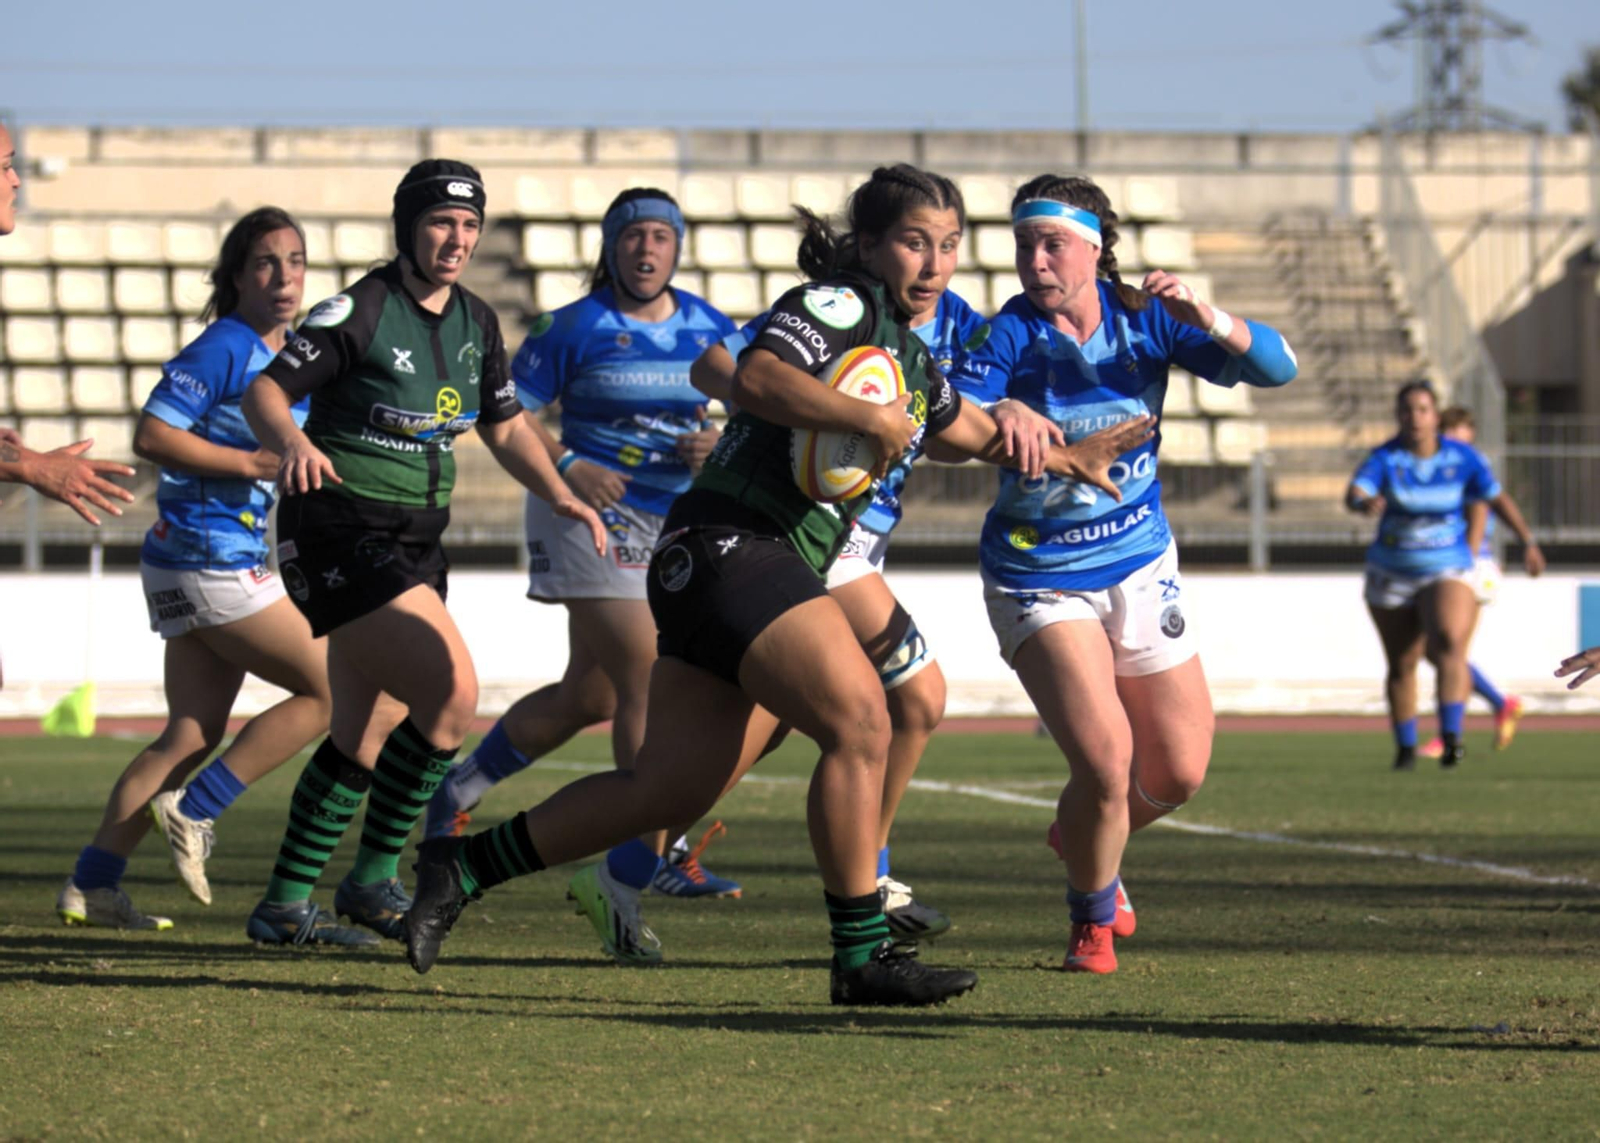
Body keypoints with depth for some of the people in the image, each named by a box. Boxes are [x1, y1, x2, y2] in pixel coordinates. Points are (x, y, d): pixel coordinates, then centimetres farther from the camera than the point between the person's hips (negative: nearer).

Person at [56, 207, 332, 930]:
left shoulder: (292, 355, 14)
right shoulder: (223, 348, -13)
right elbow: (152, 436, -19)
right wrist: (252, 463, -20)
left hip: (232, 563, 9)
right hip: (206, 558, -9)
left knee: (193, 735, 9)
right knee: (329, 690, -7)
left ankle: (91, 885, 10)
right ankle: (194, 812, -2)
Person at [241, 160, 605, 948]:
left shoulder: (476, 323, 8)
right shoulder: (360, 312, -13)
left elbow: (505, 427, 20)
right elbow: (265, 391, -15)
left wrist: (560, 495, 6)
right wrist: (291, 441, -36)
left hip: (413, 541, 8)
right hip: (338, 534, -8)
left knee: (365, 735, 11)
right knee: (451, 691, -20)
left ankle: (285, 906, 21)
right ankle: (374, 879, -5)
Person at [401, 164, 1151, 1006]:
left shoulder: (909, 358, 22)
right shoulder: (836, 305, -6)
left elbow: (978, 433, 40)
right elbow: (756, 379, -24)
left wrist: (1069, 457, 31)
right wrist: (871, 419, -25)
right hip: (729, 547, -10)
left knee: (667, 793, 4)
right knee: (859, 722, -20)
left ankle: (461, 868, 14)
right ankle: (862, 957, -16)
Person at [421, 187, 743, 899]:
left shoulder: (706, 328, 7)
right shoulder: (577, 327, -7)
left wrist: (716, 445, -7)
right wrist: (566, 466, -19)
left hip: (664, 520, 7)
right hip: (590, 512, -7)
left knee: (589, 695, 12)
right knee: (644, 677, -15)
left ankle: (457, 794, 29)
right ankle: (660, 855, -11)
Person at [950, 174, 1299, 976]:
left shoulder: (1143, 317, -7)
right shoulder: (1011, 333, -15)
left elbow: (1275, 367, -11)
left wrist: (1207, 320, -30)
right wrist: (997, 416, -51)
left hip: (1139, 568, 4)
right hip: (1037, 576, -4)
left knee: (1178, 774, 9)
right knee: (1104, 762, -19)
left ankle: (1085, 842, 43)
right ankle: (1090, 920, 9)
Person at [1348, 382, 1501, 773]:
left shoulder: (1463, 459, -5)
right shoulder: (1385, 458, -10)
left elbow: (1479, 505, 9)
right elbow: (1354, 494, -27)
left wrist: (1468, 557, 5)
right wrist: (1365, 503, -51)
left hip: (1447, 571, -1)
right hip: (1391, 575, 1)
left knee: (1449, 645, -25)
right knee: (1401, 664, 7)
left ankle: (1451, 735, -30)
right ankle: (1405, 747, 21)